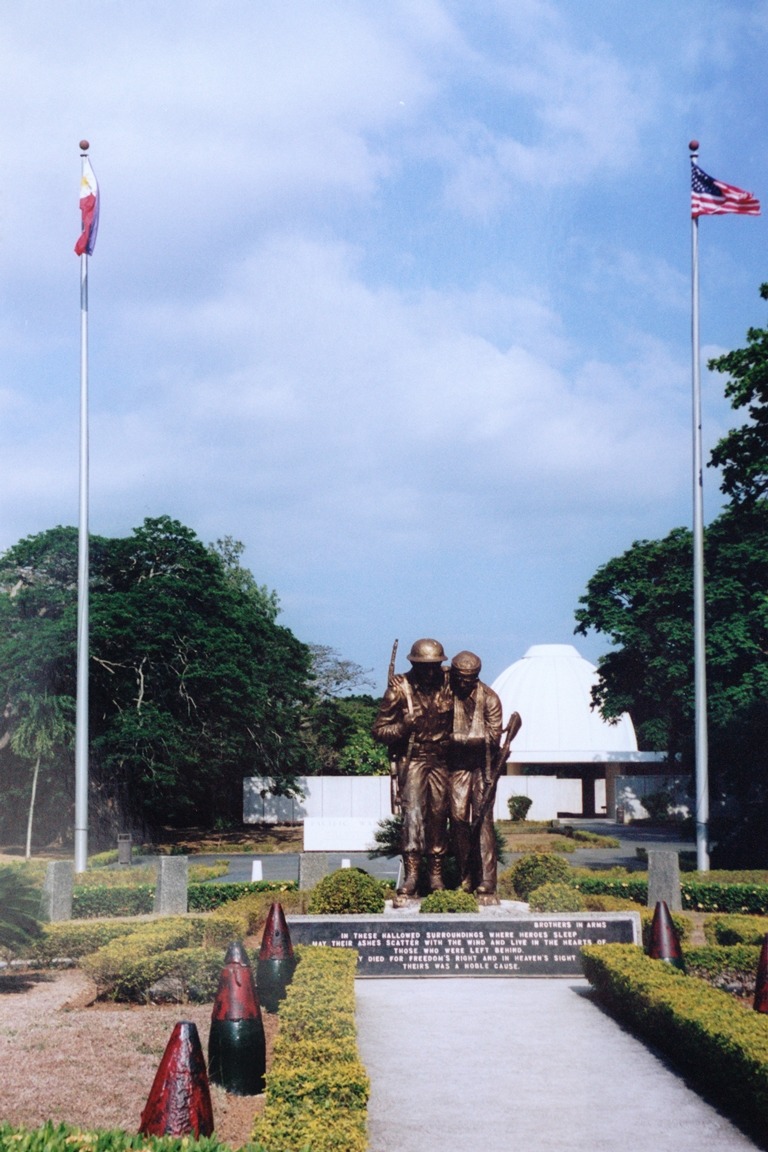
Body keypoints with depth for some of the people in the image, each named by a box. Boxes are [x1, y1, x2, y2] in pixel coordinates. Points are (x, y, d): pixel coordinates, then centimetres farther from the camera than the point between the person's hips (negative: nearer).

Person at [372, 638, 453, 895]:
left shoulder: (448, 684, -2)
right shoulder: (399, 689, -8)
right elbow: (379, 731, -5)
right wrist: (406, 725, -21)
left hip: (442, 761, 3)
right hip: (411, 760, -3)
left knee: (438, 816, 6)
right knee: (413, 812, -16)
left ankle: (436, 874, 16)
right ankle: (411, 875, -17)